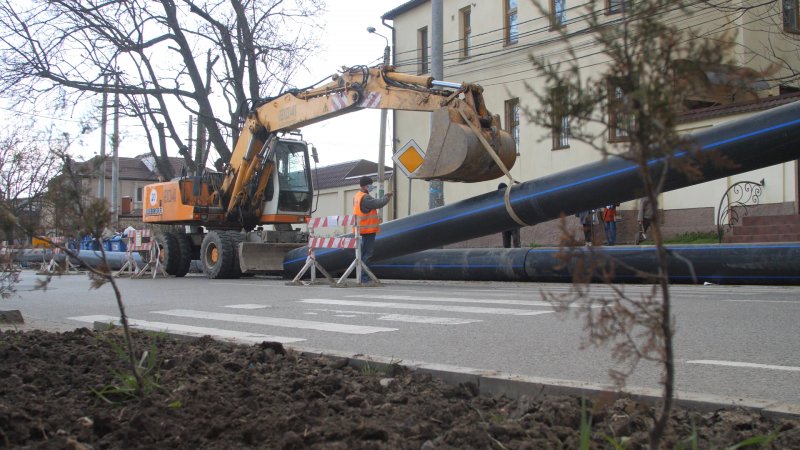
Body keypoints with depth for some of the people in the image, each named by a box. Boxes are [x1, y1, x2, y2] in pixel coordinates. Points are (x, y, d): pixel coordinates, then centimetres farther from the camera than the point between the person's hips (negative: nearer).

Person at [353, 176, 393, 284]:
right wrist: (387, 197, -7)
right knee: (367, 253, -9)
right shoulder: (365, 198, -19)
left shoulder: (358, 196, 15)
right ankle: (364, 277, -9)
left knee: (365, 252, 16)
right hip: (368, 229, -11)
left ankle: (364, 277, 22)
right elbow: (378, 203, -22)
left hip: (364, 229, 11)